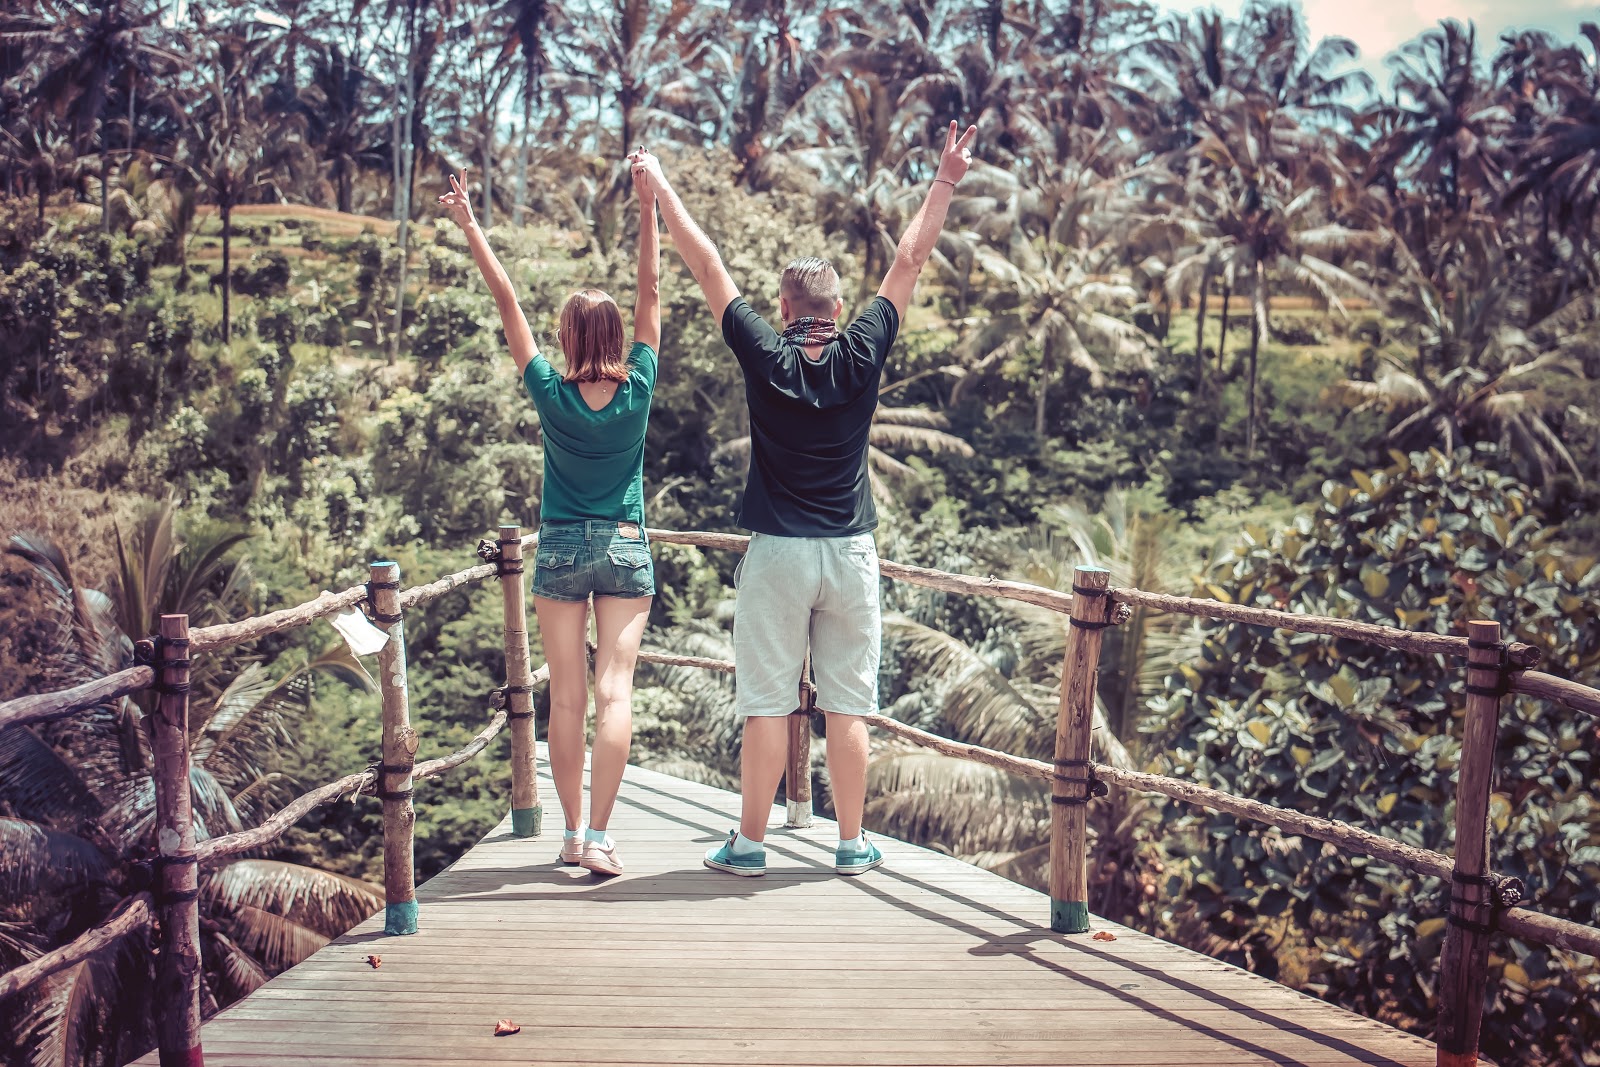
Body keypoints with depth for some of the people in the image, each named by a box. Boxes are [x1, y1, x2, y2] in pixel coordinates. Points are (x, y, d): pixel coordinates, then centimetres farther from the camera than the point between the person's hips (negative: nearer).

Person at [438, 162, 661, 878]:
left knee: (566, 696, 6)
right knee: (615, 691, -3)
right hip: (627, 549, 0)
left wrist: (469, 224, 1)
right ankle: (597, 836, -8)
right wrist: (647, 207, 1)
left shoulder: (551, 393, -9)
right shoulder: (638, 389, -6)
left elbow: (507, 303, -4)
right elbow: (651, 294, -2)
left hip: (561, 549, 0)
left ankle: (571, 834, 11)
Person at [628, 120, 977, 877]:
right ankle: (852, 845, 14)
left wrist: (658, 184, 9)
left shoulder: (764, 357, -5)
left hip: (777, 553, -1)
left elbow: (706, 265, 1)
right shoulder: (861, 357, -2)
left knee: (766, 704, 4)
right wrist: (946, 182, 12)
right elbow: (908, 263, 4)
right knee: (848, 707, 6)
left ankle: (749, 843, 12)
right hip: (850, 554, 2)